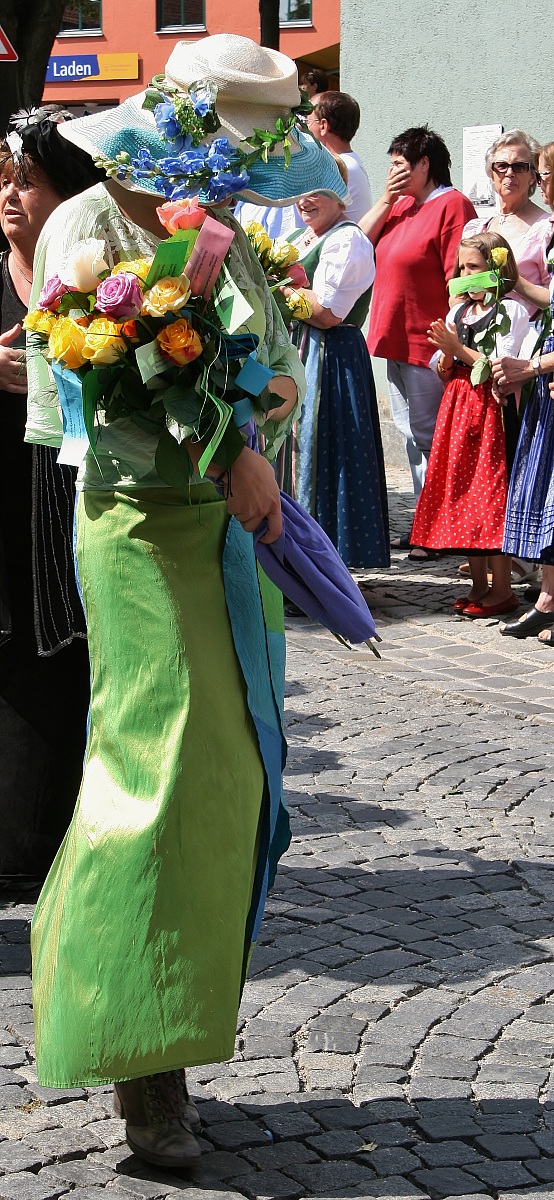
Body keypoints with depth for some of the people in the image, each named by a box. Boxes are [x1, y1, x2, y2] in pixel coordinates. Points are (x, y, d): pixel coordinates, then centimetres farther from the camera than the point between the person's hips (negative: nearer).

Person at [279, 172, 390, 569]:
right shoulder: (299, 240, 19)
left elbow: (326, 313, -20)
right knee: (289, 449, 11)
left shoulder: (347, 240, -12)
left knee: (315, 456, -7)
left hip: (329, 359, -9)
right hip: (295, 357, 9)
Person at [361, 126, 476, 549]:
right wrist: (386, 200, 3)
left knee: (429, 435, -6)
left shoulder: (452, 205, -12)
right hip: (395, 339, 9)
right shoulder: (402, 204, 17)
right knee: (412, 433, 13)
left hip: (427, 343, -9)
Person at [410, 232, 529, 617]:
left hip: (491, 408, -7)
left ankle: (501, 589, -1)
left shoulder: (511, 310, -6)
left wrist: (459, 349, -14)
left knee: (491, 497, -7)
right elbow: (445, 374, 16)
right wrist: (446, 356, -5)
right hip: (458, 406, 7)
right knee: (462, 495, 7)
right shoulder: (457, 313, 16)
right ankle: (479, 585, 15)